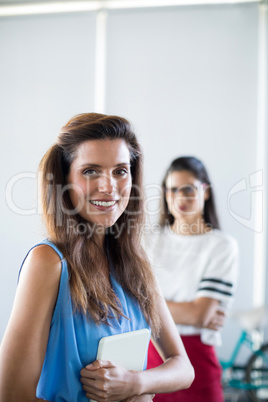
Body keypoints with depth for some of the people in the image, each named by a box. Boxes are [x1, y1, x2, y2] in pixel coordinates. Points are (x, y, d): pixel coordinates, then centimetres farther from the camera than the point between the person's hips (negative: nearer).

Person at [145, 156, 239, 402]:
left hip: (194, 359, -3)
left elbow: (199, 314, -13)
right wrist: (187, 312, -11)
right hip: (148, 352, 3)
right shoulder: (152, 240, 8)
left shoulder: (222, 245, -4)